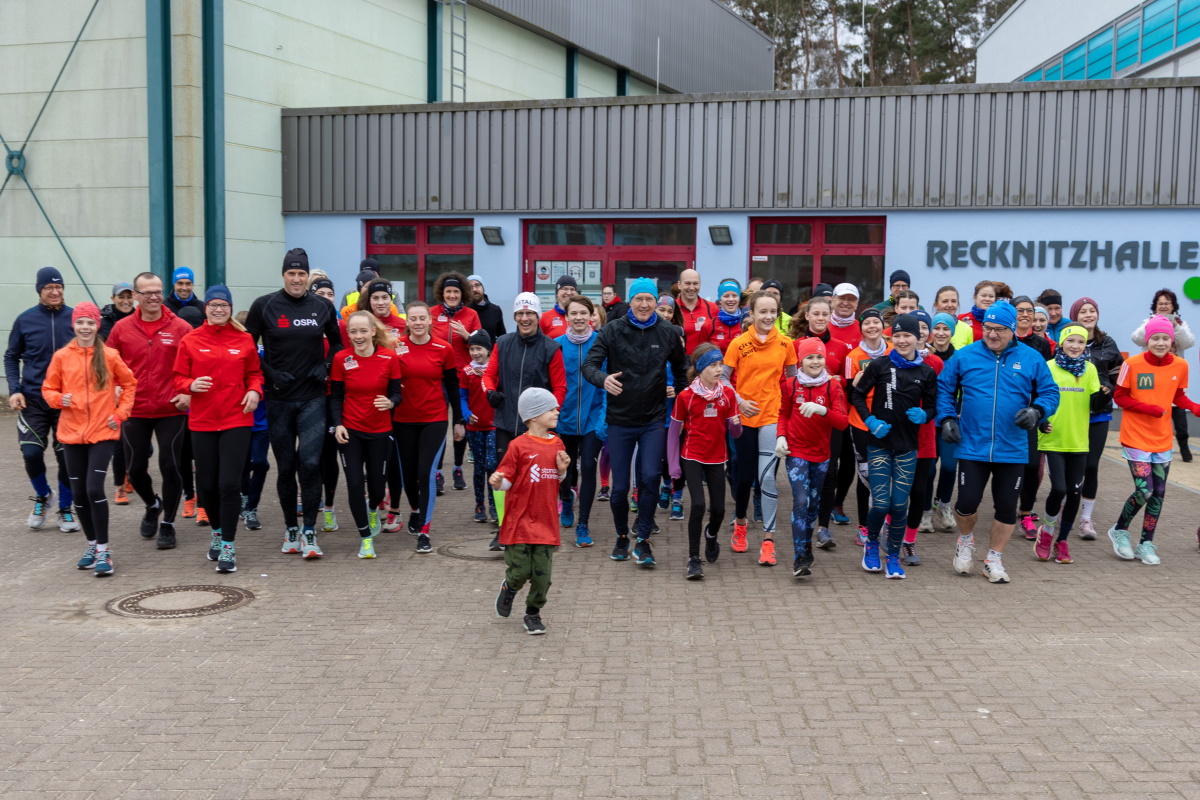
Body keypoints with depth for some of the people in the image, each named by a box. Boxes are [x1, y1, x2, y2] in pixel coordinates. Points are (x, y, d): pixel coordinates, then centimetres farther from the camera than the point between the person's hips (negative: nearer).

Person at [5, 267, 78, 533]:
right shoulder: (25, 320, -1)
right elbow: (11, 357, 7)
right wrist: (14, 390, -4)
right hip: (33, 399, 0)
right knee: (31, 452, -8)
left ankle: (65, 509, 20)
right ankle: (42, 496, 21)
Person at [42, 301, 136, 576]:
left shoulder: (110, 356, -2)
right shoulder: (61, 356, 1)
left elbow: (129, 384, 10)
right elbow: (48, 389, 8)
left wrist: (120, 413, 1)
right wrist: (59, 399, -13)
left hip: (102, 432, -2)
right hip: (71, 433, 2)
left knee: (94, 488, -14)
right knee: (79, 492, 8)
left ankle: (103, 550, -5)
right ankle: (92, 544, 26)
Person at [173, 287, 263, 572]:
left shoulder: (244, 340, 3)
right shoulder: (190, 341, 2)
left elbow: (254, 373, 14)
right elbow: (179, 378, 6)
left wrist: (254, 391, -6)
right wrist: (191, 385, -16)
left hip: (237, 420, -1)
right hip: (202, 421, 1)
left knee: (230, 483, -8)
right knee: (207, 484, 9)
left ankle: (228, 546, 1)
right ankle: (217, 531, 36)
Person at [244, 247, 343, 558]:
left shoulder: (322, 306, 4)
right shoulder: (264, 306, -1)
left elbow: (336, 342, 18)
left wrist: (326, 366, 1)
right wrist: (268, 374, -8)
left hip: (312, 398, 0)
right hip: (278, 400, 0)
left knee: (310, 463, -11)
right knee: (286, 467, 8)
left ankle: (309, 532, -4)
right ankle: (291, 529, 22)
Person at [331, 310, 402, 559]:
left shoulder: (390, 357, -7)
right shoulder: (341, 359, -7)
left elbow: (396, 393, -2)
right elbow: (335, 396, 1)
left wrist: (389, 403, -24)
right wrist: (337, 424, -12)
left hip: (380, 431, 1)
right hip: (350, 430, 0)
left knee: (377, 483, 7)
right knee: (355, 483, -6)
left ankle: (373, 509, 46)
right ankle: (365, 537, 12)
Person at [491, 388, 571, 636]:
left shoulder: (557, 443, 8)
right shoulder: (518, 446, -9)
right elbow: (506, 480, -7)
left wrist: (562, 469, 0)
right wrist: (497, 481, -28)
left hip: (546, 522, 4)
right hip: (520, 521, -4)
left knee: (542, 573, 3)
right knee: (520, 570, -3)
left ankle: (533, 613, 23)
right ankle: (509, 588, 32)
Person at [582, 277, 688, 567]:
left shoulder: (669, 333, 2)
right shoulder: (613, 330, -4)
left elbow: (681, 366, 20)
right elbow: (589, 363, -12)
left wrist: (678, 390, 9)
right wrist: (602, 379, -31)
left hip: (654, 419, 1)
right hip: (620, 418, 0)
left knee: (650, 477, -15)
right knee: (619, 487, 3)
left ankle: (643, 539, 0)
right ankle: (622, 536, 27)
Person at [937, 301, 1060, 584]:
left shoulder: (1031, 359, 1)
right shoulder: (964, 356, 0)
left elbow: (1050, 392, 4)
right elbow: (944, 388, 8)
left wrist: (1037, 410, -14)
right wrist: (947, 418, -3)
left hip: (1012, 450, 1)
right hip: (972, 447, -1)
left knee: (1006, 507, 8)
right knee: (967, 501, -4)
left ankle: (994, 559, 25)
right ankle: (966, 540, 29)